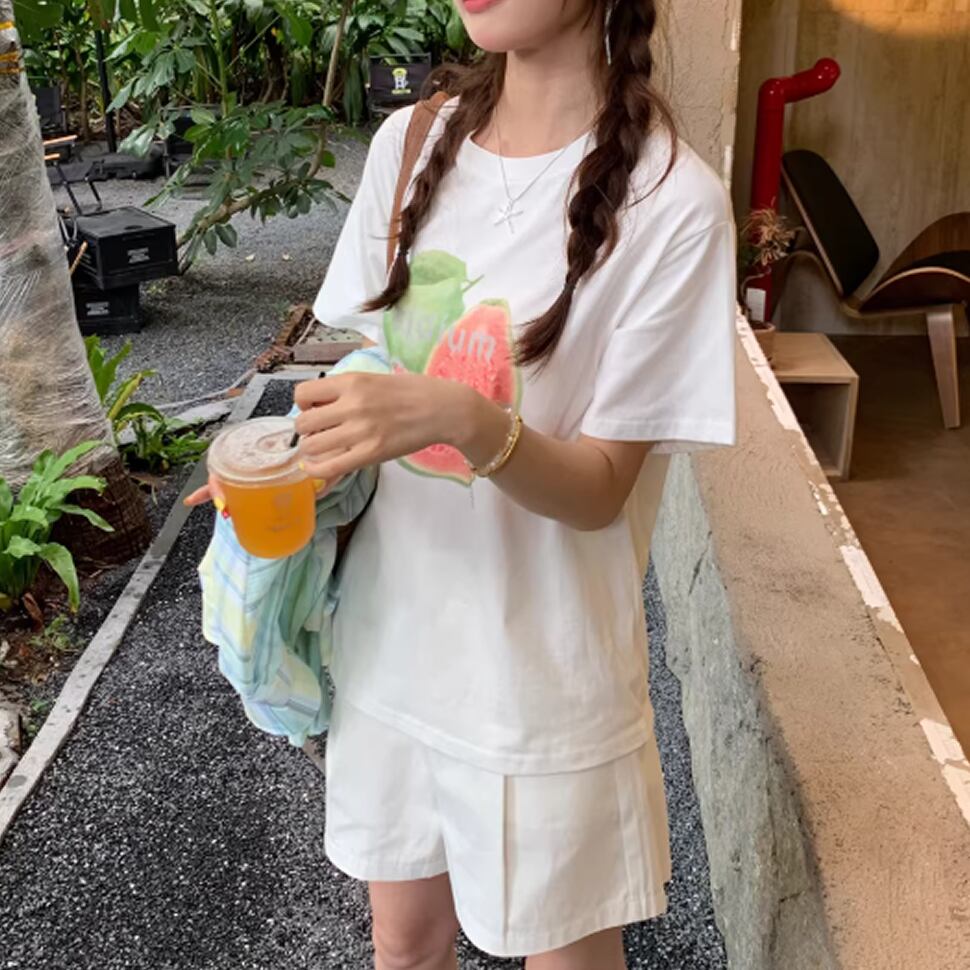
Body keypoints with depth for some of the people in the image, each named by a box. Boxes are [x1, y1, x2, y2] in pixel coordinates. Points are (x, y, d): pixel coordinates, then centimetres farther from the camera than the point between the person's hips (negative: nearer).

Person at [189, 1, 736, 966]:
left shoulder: (669, 199, -17)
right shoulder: (409, 143, -1)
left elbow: (600, 489, -15)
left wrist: (464, 420, -33)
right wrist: (300, 464, -10)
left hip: (543, 677, -4)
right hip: (389, 640, 5)